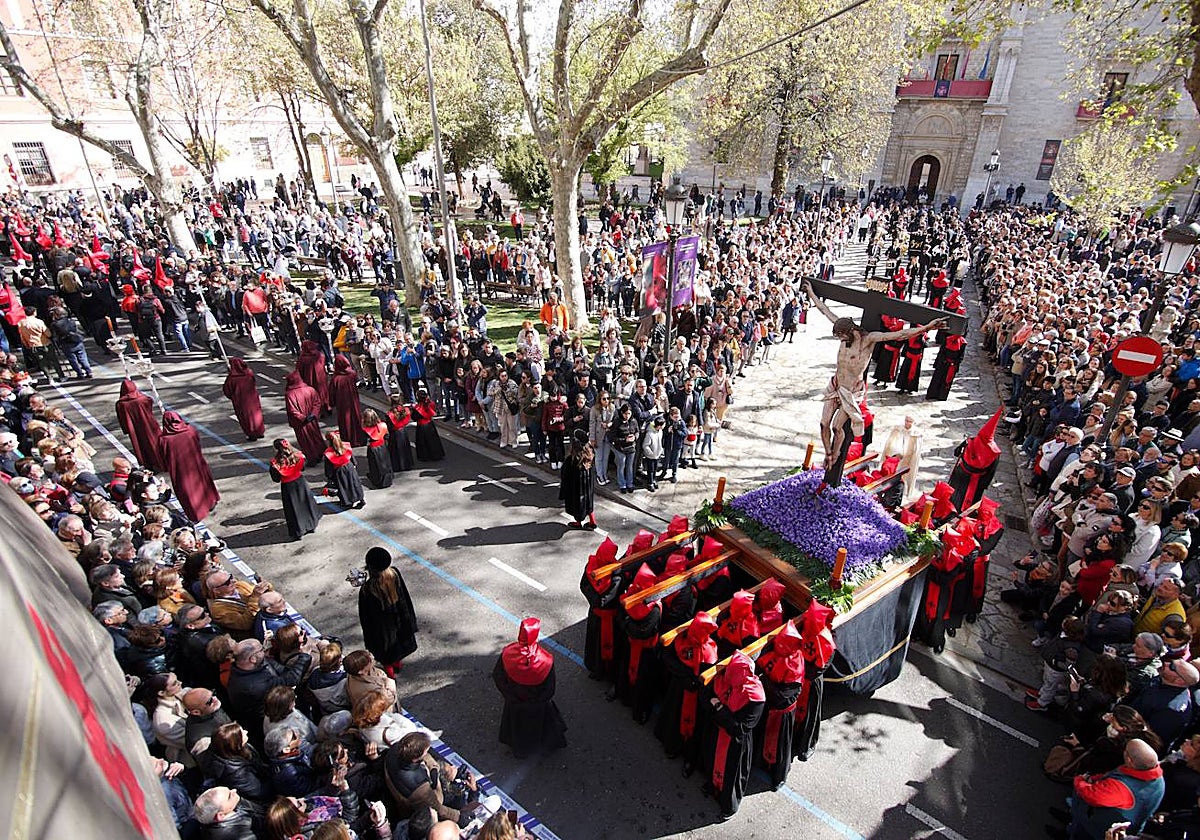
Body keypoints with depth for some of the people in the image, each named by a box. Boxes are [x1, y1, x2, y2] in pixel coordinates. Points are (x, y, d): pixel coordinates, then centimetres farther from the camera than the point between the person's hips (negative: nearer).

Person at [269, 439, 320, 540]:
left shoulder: (276, 463, -22)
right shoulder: (297, 456, -13)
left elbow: (276, 479, -12)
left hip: (287, 487, -3)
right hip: (300, 483, 3)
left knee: (293, 509, 11)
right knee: (305, 503, 22)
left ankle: (298, 531, 20)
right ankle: (311, 525, 35)